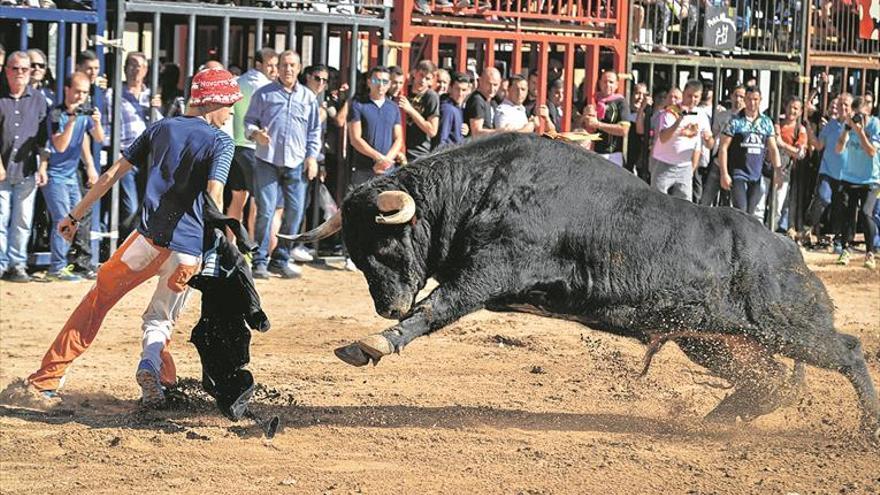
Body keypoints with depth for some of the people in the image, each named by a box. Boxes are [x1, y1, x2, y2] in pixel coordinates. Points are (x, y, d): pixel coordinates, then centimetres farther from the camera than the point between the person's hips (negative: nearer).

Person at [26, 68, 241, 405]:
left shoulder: (161, 128, 14)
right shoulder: (220, 142, 3)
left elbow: (112, 175, 13)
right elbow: (214, 196, -14)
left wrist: (75, 215, 18)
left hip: (149, 238, 1)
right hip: (189, 250, -1)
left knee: (98, 300, 12)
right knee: (160, 319, 16)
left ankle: (48, 377, 5)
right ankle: (152, 364, -17)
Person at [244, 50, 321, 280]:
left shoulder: (308, 97, 13)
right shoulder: (264, 94, 5)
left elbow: (314, 131, 16)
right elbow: (249, 121, 7)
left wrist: (312, 156, 6)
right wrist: (256, 133, -15)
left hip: (296, 164, 3)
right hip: (268, 161, -3)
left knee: (295, 211, 2)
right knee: (265, 211, -8)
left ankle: (281, 260, 12)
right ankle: (260, 261, -2)